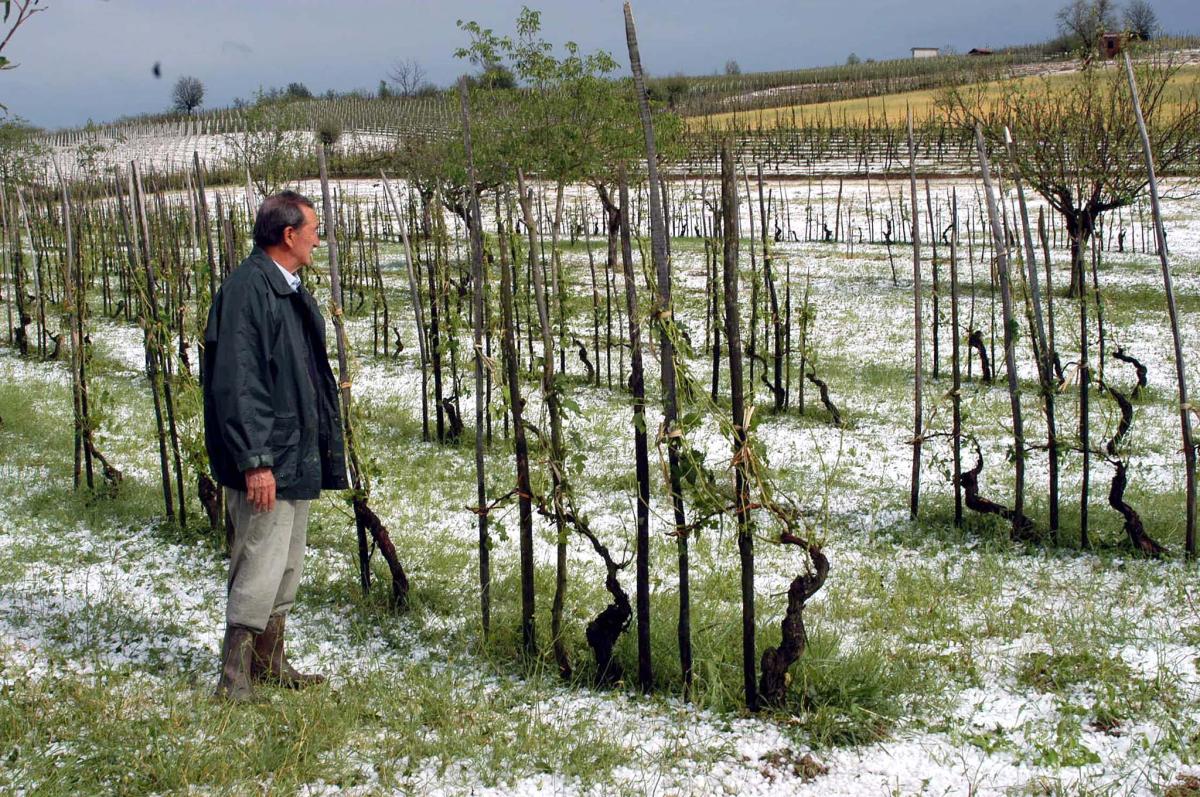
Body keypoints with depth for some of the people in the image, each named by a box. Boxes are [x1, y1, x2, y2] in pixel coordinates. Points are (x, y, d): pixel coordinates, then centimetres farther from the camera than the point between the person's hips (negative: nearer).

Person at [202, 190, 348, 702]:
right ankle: (235, 676, 4)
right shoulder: (248, 290, -17)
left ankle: (269, 663, 28)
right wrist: (255, 461, -24)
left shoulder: (290, 291, 14)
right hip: (265, 463, -10)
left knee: (287, 567, 17)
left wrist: (325, 446, 20)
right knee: (261, 568, -7)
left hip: (297, 458, 10)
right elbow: (235, 383, -22)